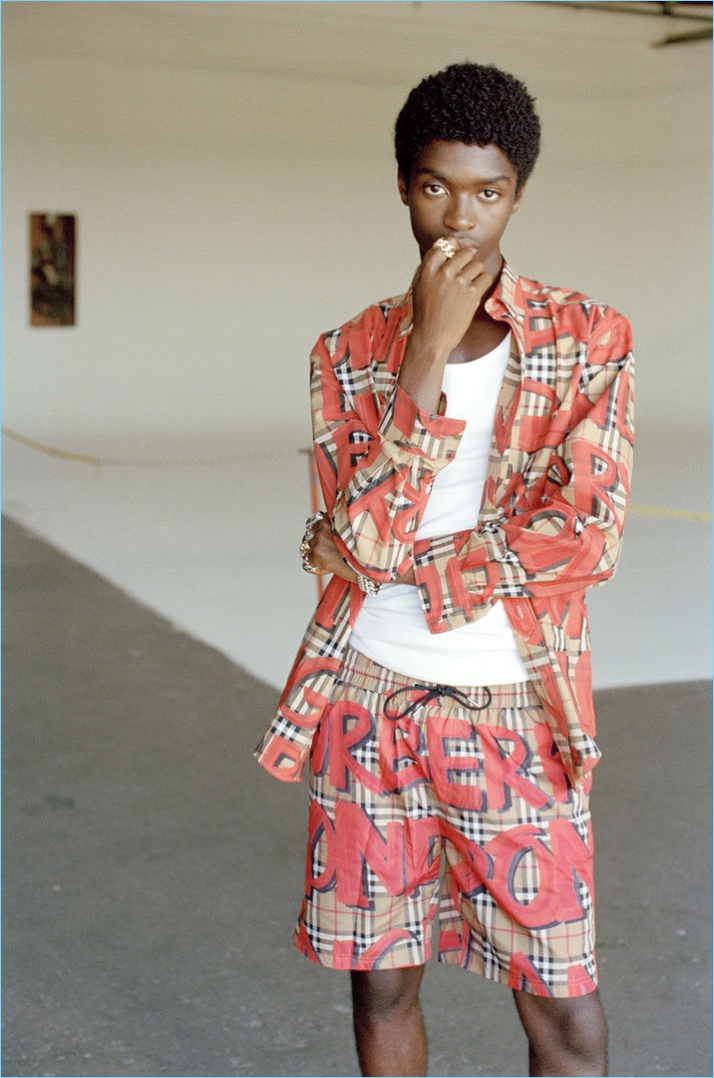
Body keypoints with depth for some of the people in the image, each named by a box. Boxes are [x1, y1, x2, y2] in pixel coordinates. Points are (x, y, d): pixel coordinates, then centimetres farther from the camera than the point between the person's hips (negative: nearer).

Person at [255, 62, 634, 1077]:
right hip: (371, 702, 2)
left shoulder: (589, 339, -3)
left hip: (515, 716, -1)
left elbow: (588, 535, -14)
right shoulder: (350, 352, 2)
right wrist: (428, 349, -18)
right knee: (382, 981, 14)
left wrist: (396, 563, -12)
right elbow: (360, 533, -13)